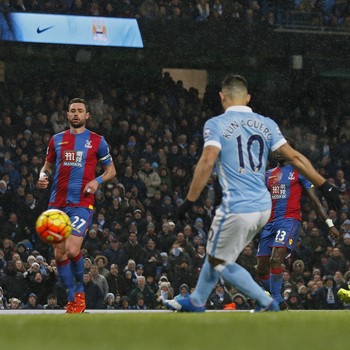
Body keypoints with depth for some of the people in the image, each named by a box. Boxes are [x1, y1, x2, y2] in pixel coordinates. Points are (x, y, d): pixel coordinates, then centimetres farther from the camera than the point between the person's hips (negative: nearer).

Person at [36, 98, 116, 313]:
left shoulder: (97, 141, 5)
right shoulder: (57, 140, 13)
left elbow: (111, 170, 9)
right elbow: (48, 166, 21)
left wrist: (98, 181, -10)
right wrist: (43, 177, -2)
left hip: (81, 204, -4)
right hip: (57, 203, 4)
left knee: (72, 250, -18)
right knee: (59, 254, 0)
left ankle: (80, 289, 8)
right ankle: (73, 299, 12)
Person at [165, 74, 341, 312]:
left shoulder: (216, 125, -6)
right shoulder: (266, 124, 8)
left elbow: (207, 162, -19)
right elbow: (294, 157, 5)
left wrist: (189, 201, -16)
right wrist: (325, 186, 9)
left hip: (237, 209, -7)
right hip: (264, 207, 7)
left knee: (219, 262, 10)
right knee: (215, 252, 25)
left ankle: (266, 302, 0)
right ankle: (196, 302, 38)